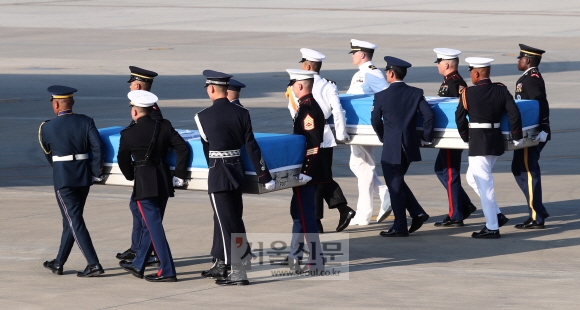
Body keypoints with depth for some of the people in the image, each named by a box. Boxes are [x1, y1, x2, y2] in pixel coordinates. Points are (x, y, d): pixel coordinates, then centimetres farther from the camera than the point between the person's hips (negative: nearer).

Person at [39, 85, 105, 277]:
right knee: (71, 220, 14)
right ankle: (59, 263, 24)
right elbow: (97, 146, -10)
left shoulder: (47, 128, -5)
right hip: (84, 177, 4)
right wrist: (96, 170, -1)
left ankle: (94, 265, -11)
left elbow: (48, 153, 9)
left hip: (62, 178, -4)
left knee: (74, 221, -3)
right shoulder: (86, 122, -1)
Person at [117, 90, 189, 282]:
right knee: (150, 225, 16)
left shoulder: (128, 134, -7)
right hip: (164, 183, 6)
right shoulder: (165, 127, 1)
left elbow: (123, 161, 6)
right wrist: (179, 176, 3)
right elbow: (183, 149, -4)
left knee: (154, 226, -5)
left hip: (144, 185, -5)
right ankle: (138, 265, 28)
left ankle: (167, 271, -9)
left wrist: (132, 177, 24)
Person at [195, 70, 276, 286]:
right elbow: (252, 147, -2)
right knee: (227, 218, 17)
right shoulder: (242, 113, 0)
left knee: (228, 223, -4)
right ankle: (221, 264, 27)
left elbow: (206, 146, 5)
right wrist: (264, 176, 0)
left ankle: (239, 272, -6)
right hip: (238, 171, 5)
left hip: (218, 174, -5)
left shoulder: (204, 116, -10)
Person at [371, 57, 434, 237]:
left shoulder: (381, 96, -8)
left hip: (391, 148, -5)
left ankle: (400, 227, 6)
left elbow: (375, 121, 1)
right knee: (398, 182, 22)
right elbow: (428, 115, -7)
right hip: (410, 147, 5)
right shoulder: (416, 93, 0)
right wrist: (427, 138, 4)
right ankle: (418, 213, 13)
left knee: (395, 186, 3)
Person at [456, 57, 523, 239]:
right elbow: (514, 114, -4)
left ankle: (492, 228, -1)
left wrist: (466, 138, 13)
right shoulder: (501, 90, 2)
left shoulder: (468, 93, -9)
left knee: (483, 184, -2)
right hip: (496, 141, 6)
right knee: (472, 178, 21)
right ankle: (497, 215, 17)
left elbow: (459, 119, -1)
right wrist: (516, 137, 7)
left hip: (478, 142, -6)